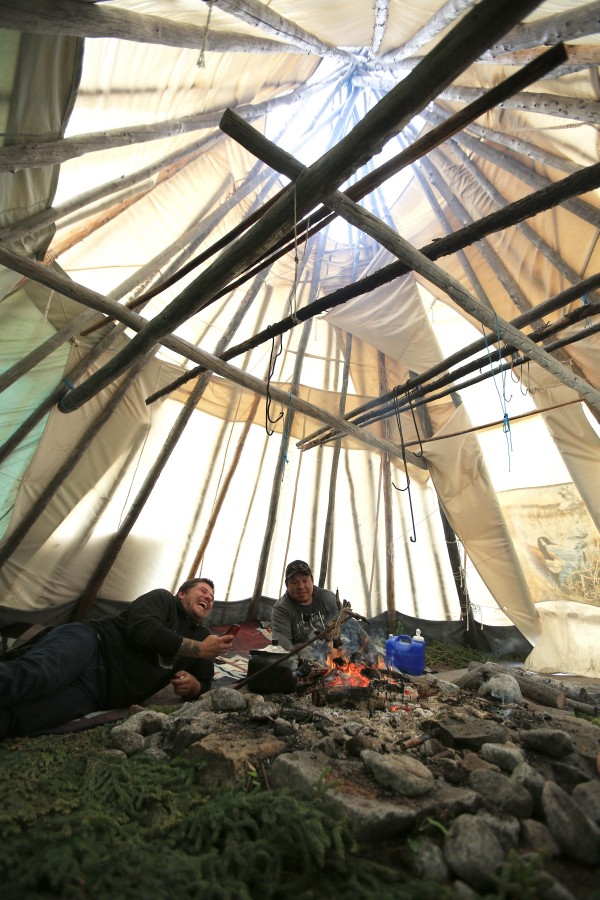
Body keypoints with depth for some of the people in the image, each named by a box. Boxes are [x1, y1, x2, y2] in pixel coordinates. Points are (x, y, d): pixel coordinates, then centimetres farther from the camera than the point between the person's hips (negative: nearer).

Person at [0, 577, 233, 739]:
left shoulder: (202, 635, 23)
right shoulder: (163, 598, 7)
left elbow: (204, 684, 28)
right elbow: (142, 630, -15)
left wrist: (192, 686, 1)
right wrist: (199, 649, -11)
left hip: (97, 691, 4)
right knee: (35, 675, -41)